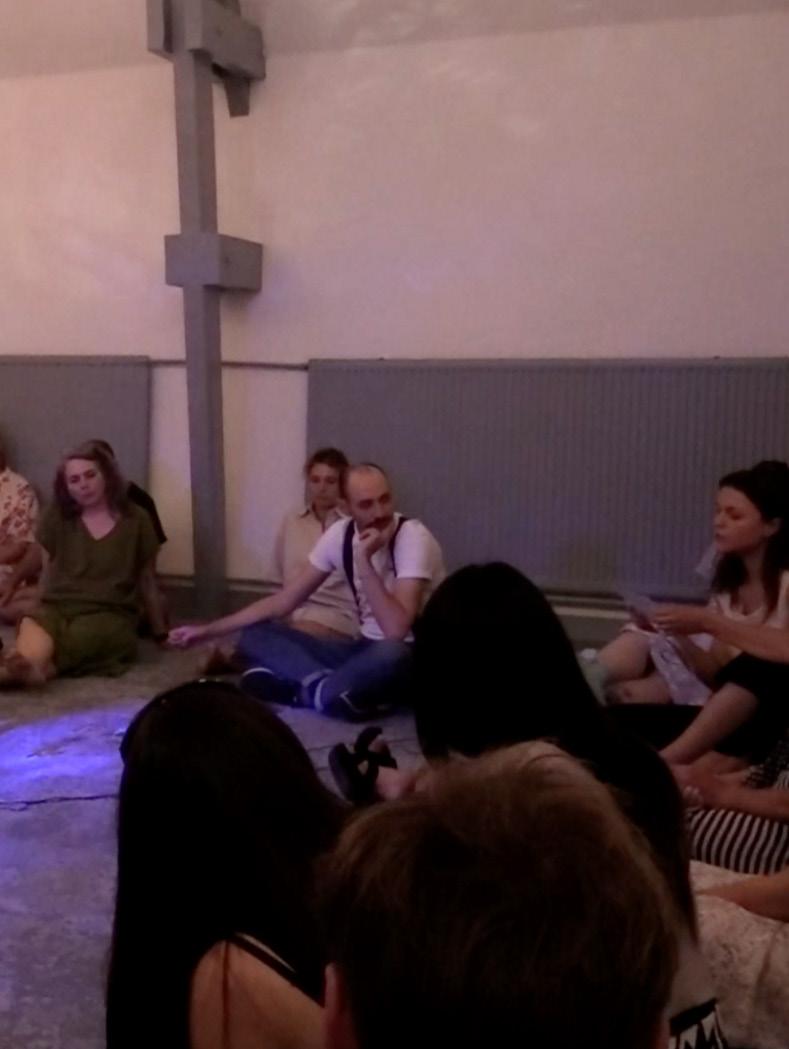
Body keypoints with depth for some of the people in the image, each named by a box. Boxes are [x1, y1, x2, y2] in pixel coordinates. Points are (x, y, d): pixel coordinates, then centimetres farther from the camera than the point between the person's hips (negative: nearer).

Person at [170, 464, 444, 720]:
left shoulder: (413, 536, -20)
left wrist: (364, 560, -30)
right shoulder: (340, 534, -2)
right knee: (254, 636, -6)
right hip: (367, 648, 6)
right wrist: (207, 630, 0)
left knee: (390, 655, -43)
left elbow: (396, 630, -31)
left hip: (411, 656, -6)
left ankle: (311, 689, -20)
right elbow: (284, 601, 3)